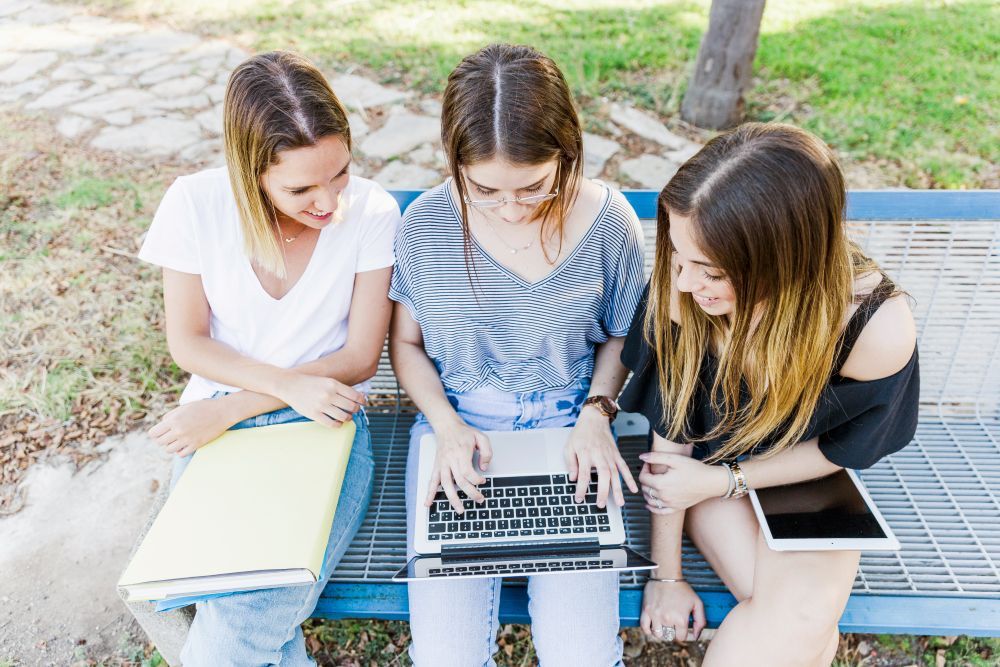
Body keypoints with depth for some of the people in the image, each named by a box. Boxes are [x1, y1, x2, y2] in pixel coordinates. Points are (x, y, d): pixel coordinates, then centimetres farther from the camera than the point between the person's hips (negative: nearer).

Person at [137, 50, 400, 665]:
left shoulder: (371, 212, -11)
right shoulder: (196, 204, -8)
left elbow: (360, 357, -7)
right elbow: (188, 343, 0)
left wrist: (229, 407, -12)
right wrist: (289, 385, -16)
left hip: (326, 422, -1)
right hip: (217, 421, 2)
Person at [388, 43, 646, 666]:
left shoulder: (609, 220, -8)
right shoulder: (426, 223, -9)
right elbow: (406, 342, 4)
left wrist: (596, 411, -9)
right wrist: (446, 425, -11)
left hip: (568, 427, 0)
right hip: (458, 424, 1)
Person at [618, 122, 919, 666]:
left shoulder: (878, 327, -31)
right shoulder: (683, 292, -29)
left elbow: (841, 449, -11)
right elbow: (670, 423, -17)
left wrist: (722, 481, -17)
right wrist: (665, 572, -11)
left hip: (806, 480, 1)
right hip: (709, 460, 0)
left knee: (807, 617, -23)